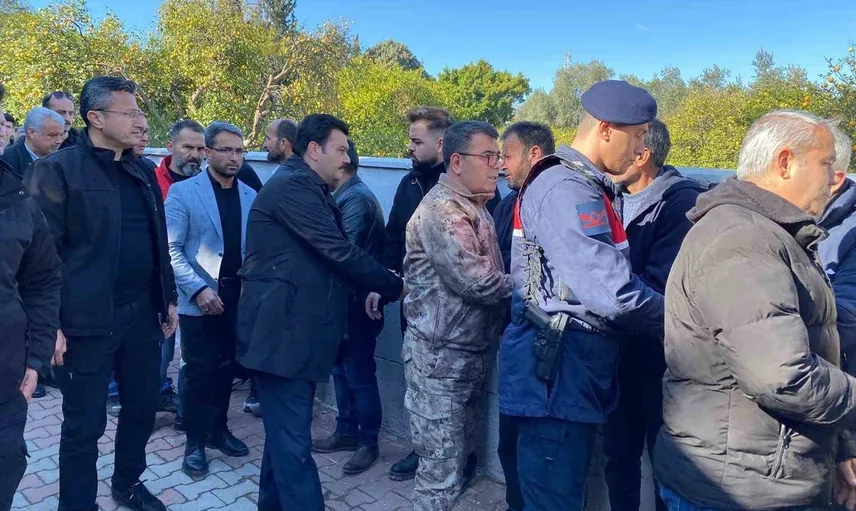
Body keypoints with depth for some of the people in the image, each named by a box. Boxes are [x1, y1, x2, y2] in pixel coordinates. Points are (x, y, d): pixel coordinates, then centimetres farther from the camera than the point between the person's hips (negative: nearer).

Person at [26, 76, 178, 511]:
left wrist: (168, 299, 13)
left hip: (142, 313, 6)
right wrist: (50, 323, -14)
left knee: (142, 408, 17)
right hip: (88, 321, -6)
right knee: (84, 424, 8)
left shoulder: (143, 173, 11)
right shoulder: (57, 170, -9)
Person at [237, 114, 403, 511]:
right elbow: (340, 253, -19)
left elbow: (331, 257, 17)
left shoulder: (310, 192, 19)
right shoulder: (293, 186, -14)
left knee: (285, 434, 18)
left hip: (296, 330, 10)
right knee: (293, 441, -4)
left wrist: (377, 289, 5)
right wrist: (396, 287, -9)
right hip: (281, 332, -10)